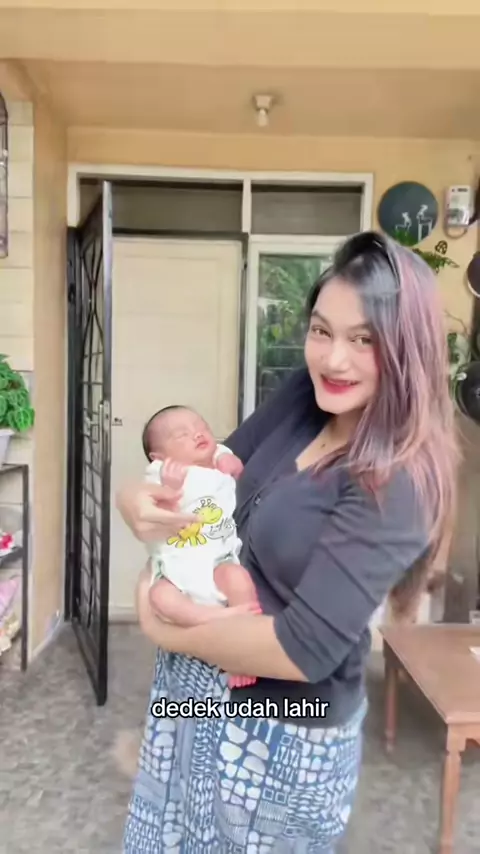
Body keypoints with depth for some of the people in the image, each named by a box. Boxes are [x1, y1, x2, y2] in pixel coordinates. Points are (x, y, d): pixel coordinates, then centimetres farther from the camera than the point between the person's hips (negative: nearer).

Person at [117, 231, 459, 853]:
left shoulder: (399, 483, -28)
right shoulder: (305, 396, -8)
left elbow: (303, 649, -30)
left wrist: (163, 628, -17)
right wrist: (138, 499, -19)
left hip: (281, 734, -6)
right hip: (206, 683, 7)